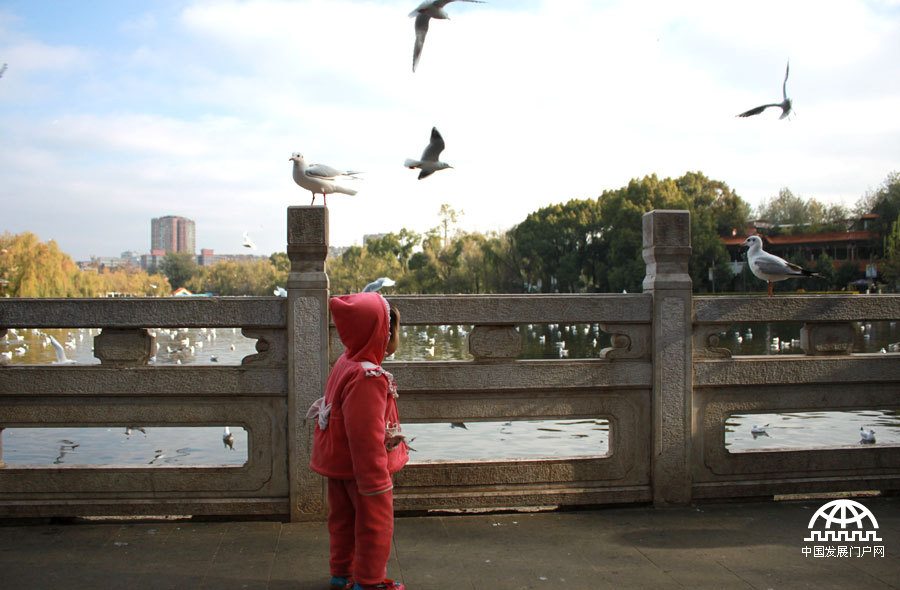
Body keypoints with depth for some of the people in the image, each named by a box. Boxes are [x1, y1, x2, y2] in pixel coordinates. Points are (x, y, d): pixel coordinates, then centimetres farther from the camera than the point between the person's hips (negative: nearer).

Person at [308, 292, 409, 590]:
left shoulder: (345, 363, 1)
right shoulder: (368, 379, -31)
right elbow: (366, 436, -29)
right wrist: (376, 483, -22)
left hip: (338, 464, 10)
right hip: (364, 465, -10)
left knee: (344, 519, 22)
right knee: (376, 523, 8)